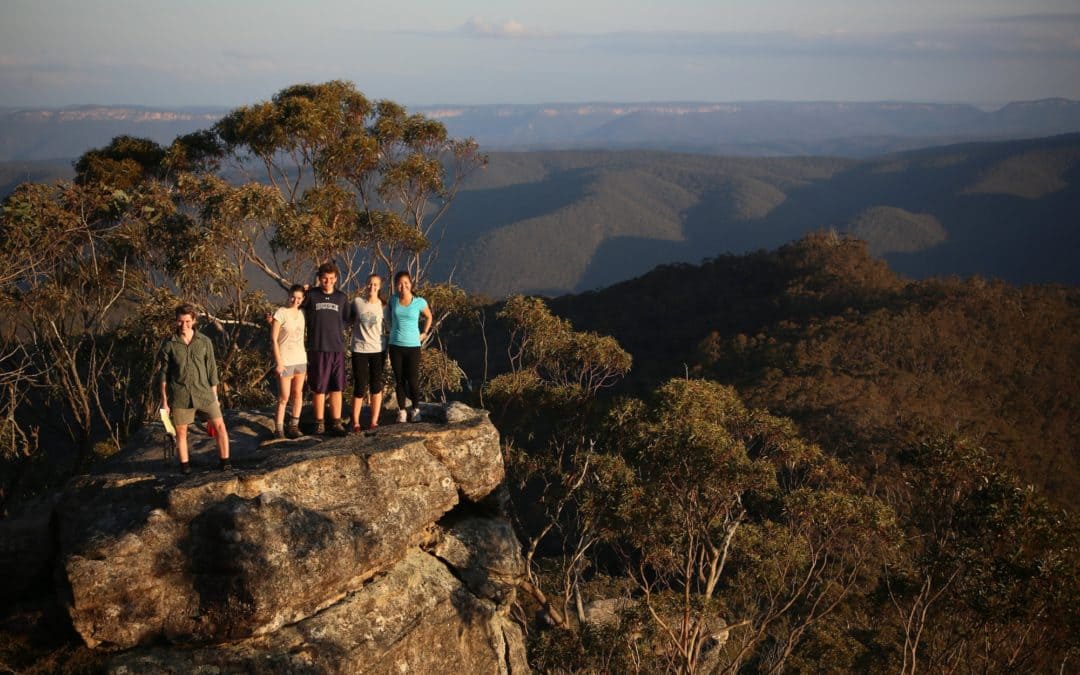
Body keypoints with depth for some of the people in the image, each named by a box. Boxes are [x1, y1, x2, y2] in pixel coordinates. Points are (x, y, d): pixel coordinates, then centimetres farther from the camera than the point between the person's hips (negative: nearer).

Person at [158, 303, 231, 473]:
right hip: (180, 395, -1)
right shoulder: (169, 344, -2)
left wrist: (214, 397, 8)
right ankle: (185, 465, 23)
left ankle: (225, 461, 6)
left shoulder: (205, 342, 0)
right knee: (181, 431, 7)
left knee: (219, 425, -6)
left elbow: (211, 370, 6)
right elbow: (163, 374, 3)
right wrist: (164, 401, 3)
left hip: (203, 392, 1)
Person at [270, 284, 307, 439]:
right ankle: (279, 429, 5)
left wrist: (306, 361, 9)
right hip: (285, 361, -6)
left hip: (300, 360, 6)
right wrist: (278, 362, -15)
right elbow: (273, 339, -11)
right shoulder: (280, 313, -11)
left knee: (298, 394, 9)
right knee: (284, 397, -3)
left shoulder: (301, 313, 8)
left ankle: (294, 426, 17)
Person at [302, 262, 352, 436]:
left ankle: (336, 423, 9)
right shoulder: (310, 295, 0)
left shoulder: (342, 297, 7)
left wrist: (336, 329, 6)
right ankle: (319, 423, 12)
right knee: (318, 389, 2)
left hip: (337, 348, 2)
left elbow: (347, 319, 18)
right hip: (317, 348, -2)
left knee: (336, 388, 4)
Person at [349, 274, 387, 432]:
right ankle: (355, 423, 7)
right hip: (359, 350, -1)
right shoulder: (357, 302, -3)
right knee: (360, 388, -2)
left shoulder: (383, 306, 0)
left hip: (378, 349, 1)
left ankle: (374, 422, 13)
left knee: (376, 387, 5)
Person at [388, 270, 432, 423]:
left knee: (413, 380, -2)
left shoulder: (419, 302, -6)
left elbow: (429, 317, 13)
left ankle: (416, 410, 13)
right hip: (396, 346, 2)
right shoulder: (393, 301, 1)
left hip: (413, 346, -2)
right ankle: (402, 411, 15)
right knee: (399, 380, 7)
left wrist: (424, 333, 8)